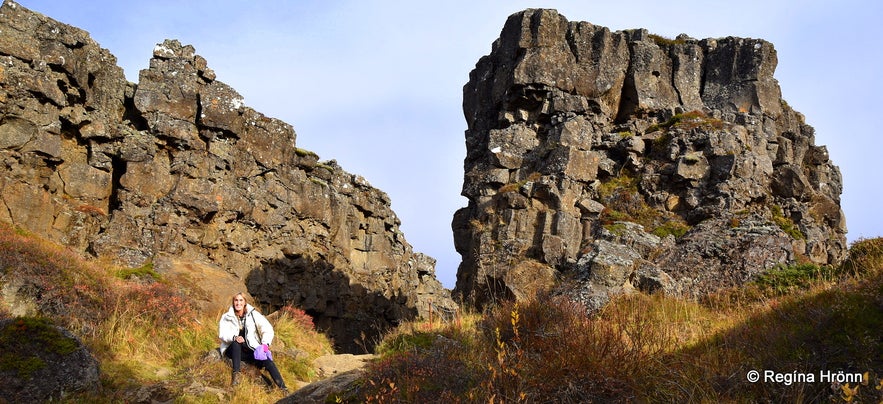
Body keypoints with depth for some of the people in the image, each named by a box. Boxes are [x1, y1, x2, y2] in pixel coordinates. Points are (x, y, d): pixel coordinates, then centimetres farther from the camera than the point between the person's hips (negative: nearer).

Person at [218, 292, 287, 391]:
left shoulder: (253, 315, 5)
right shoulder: (227, 317, 5)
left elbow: (268, 329, -1)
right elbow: (222, 333, -9)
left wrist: (265, 343, -19)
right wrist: (234, 337, -30)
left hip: (251, 349, 0)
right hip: (233, 350, 0)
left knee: (266, 358, -27)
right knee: (236, 342, -34)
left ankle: (282, 388, -37)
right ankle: (236, 373, -42)